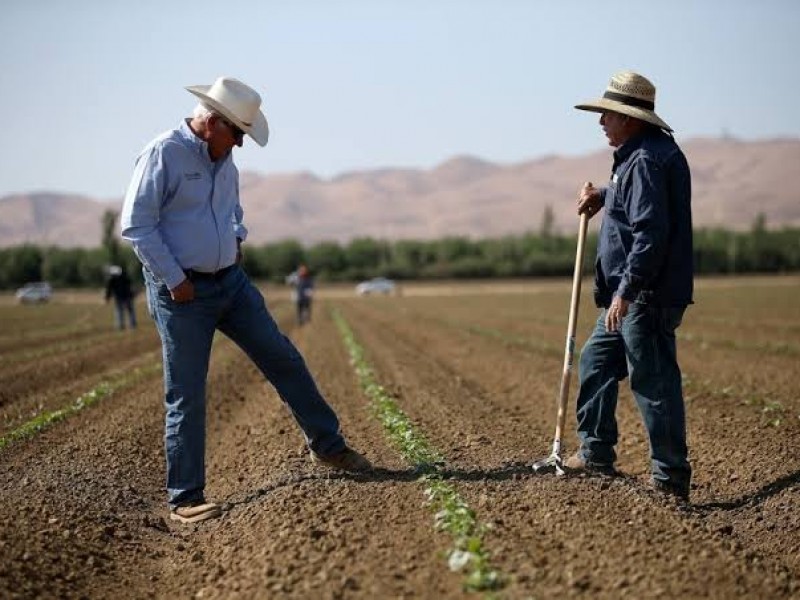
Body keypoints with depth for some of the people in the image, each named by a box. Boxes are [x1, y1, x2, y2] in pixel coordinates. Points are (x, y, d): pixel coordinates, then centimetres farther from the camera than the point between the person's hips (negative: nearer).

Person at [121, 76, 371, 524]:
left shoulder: (223, 157, 9)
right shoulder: (163, 154, -15)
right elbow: (136, 226, -18)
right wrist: (176, 281, -18)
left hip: (231, 281, 7)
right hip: (181, 291, -7)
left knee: (284, 360, 8)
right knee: (187, 397, -3)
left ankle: (327, 445, 22)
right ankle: (185, 499, 7)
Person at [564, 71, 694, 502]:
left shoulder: (647, 160, -18)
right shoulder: (639, 154, 15)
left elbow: (650, 233, -26)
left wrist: (626, 290, -26)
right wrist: (601, 196, 19)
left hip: (647, 297, -11)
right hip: (630, 294, 11)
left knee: (653, 382, -6)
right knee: (596, 361, 19)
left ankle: (671, 478, 1)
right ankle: (596, 453, 28)